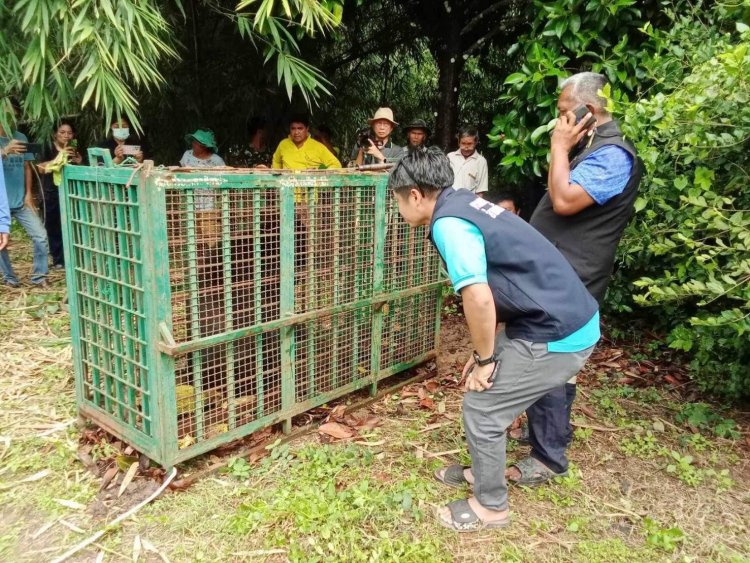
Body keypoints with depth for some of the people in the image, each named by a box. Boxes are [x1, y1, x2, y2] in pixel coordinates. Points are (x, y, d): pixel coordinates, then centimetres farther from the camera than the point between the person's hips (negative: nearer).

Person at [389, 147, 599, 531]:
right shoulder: (464, 203, 12)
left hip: (557, 334, -9)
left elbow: (479, 299, -27)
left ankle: (490, 506, 24)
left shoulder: (448, 223, -18)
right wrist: (486, 351, 19)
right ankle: (482, 471, 41)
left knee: (481, 408, 3)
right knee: (486, 394, 21)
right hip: (566, 319, 10)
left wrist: (485, 359, -10)